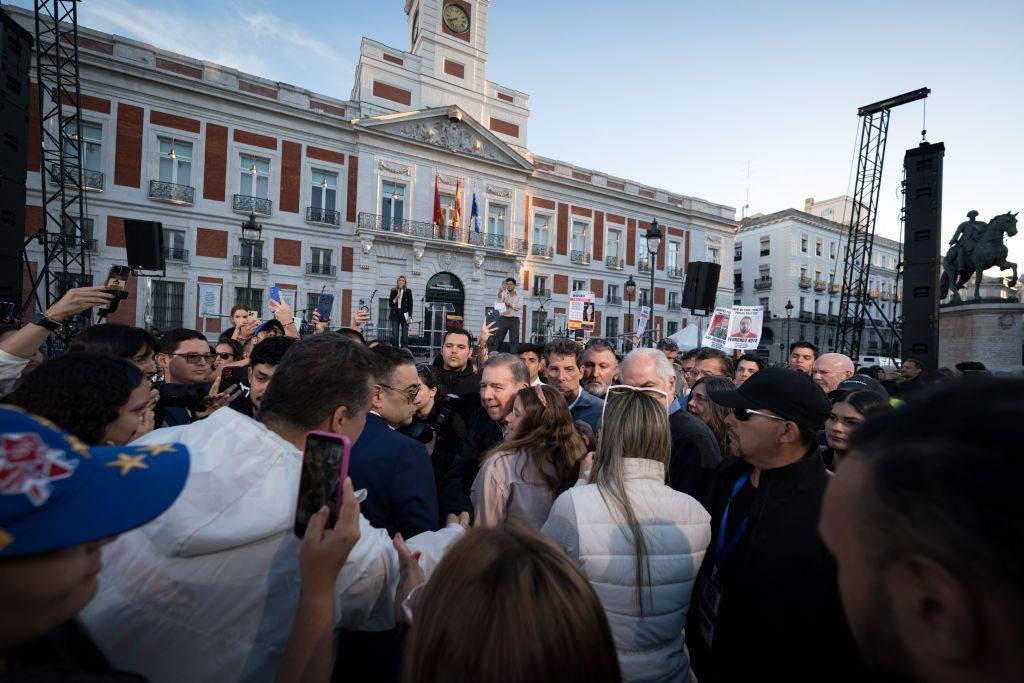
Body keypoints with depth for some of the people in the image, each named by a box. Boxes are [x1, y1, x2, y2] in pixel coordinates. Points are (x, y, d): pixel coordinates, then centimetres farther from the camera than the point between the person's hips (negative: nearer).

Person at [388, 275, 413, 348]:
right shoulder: (393, 291, 8)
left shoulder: (408, 291, 4)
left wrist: (409, 316, -6)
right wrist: (395, 298, -11)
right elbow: (390, 304, 8)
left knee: (404, 336, -3)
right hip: (395, 315, 2)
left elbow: (410, 304, 2)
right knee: (395, 336, 0)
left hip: (404, 315, -1)